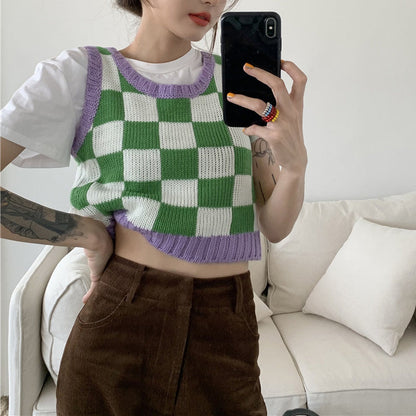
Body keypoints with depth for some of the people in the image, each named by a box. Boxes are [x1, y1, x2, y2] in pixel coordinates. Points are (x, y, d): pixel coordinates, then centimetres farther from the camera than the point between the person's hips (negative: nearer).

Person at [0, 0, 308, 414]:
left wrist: (295, 162, -18)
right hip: (119, 322, -2)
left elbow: (275, 226, 1)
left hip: (226, 332, 3)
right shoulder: (81, 74, -4)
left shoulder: (241, 82, 4)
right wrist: (90, 234, -10)